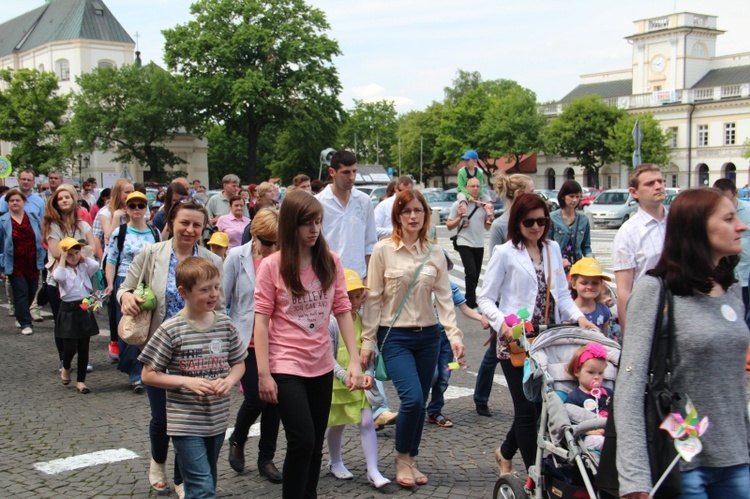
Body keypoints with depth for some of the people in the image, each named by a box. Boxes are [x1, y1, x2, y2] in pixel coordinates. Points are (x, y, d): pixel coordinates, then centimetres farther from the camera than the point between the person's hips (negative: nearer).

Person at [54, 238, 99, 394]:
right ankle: (65, 368, 29)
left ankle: (81, 381, 15)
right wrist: (63, 259, -17)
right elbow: (58, 276, -27)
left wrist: (84, 257, -3)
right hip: (68, 311, -3)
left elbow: (96, 265, -16)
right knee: (70, 347, -4)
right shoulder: (62, 270, -3)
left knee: (84, 348, 6)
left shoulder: (84, 268, 6)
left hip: (85, 309, 3)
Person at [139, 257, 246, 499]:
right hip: (186, 423, -5)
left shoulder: (225, 325, 0)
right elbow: (148, 375, -7)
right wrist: (187, 382, -19)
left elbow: (239, 363, 11)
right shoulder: (171, 330, -12)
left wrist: (229, 381, -11)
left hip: (218, 421, 5)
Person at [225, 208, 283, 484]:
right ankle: (237, 441, 28)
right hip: (247, 342, -2)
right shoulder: (237, 257, -5)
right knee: (255, 398, -4)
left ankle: (266, 459, 23)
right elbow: (222, 300, 0)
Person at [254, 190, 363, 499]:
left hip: (322, 365, 4)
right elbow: (261, 320, -8)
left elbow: (342, 310, 3)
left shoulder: (330, 262, 2)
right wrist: (263, 373, -12)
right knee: (302, 441, -10)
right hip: (286, 365, -4)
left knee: (315, 446, 12)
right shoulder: (272, 266, -8)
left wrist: (355, 360, -3)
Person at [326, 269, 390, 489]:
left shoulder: (364, 321, -1)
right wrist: (347, 377, -25)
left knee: (367, 422, -6)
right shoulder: (331, 323, -15)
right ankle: (336, 463, 36)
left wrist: (368, 374, -14)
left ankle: (373, 471, -1)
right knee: (337, 425, 13)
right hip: (336, 383, -3)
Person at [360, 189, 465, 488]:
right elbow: (374, 298, -3)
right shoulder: (383, 250, -5)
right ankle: (402, 459, 7)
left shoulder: (435, 255, 4)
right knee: (412, 398, -16)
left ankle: (411, 461, 26)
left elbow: (444, 298, 3)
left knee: (420, 403, 8)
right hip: (395, 336, -4)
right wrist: (368, 341, -4)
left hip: (428, 335, 4)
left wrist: (454, 334, -10)